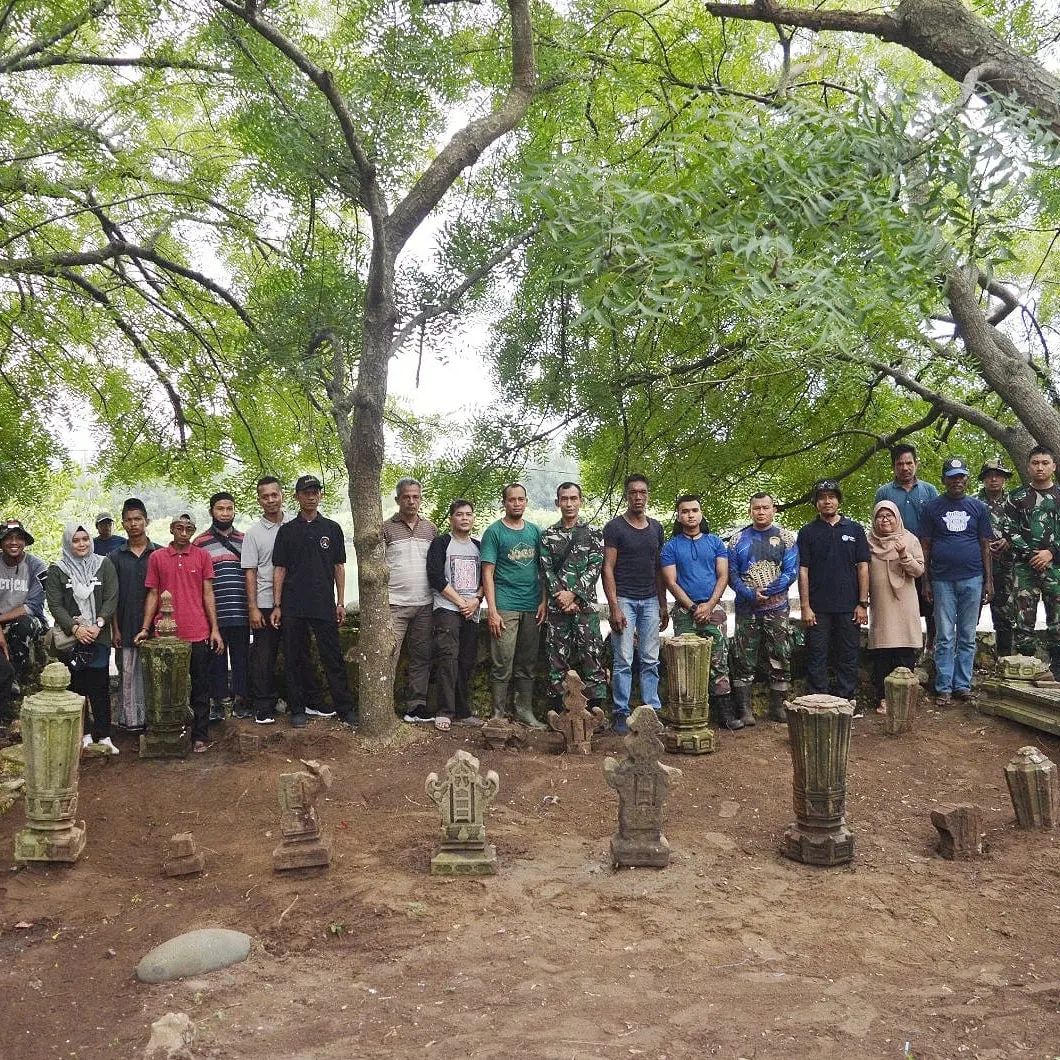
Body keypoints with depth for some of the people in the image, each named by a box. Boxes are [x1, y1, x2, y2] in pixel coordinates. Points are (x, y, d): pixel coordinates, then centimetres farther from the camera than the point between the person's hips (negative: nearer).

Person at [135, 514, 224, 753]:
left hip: (198, 634, 0)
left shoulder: (202, 556, 5)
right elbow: (152, 595, 7)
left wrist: (215, 629, 0)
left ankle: (199, 737, 11)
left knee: (200, 688, 4)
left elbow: (208, 594, 5)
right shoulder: (156, 557, 5)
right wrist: (145, 629, 0)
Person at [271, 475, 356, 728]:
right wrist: (277, 606, 0)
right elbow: (279, 569, 6)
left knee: (333, 658, 1)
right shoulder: (287, 530, 7)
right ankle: (298, 709, 14)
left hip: (325, 605, 0)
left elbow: (339, 567, 11)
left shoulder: (332, 528, 9)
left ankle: (345, 707, 6)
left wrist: (340, 602, 5)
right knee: (295, 659, 5)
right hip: (293, 607, 0)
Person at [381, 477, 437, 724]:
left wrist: (438, 594, 9)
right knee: (388, 656, -6)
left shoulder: (431, 528, 12)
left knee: (422, 657, 8)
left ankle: (416, 706, 17)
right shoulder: (386, 528, -1)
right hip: (395, 604, -4)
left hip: (425, 604, 4)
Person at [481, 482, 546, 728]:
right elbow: (487, 573, -5)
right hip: (505, 607, -4)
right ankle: (499, 714, 3)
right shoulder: (494, 531, -1)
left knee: (528, 664, 10)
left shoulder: (534, 531, 12)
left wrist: (544, 601, 4)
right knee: (502, 665, -4)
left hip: (532, 607, 5)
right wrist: (492, 609, -13)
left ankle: (525, 711, 19)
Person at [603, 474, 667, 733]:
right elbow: (608, 569, -7)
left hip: (650, 601, 4)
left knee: (651, 661, 5)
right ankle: (621, 713, 4)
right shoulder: (615, 527, -3)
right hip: (624, 599, -4)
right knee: (623, 661, -3)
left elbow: (659, 570, 16)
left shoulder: (656, 528, 12)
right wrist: (614, 607, -14)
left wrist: (663, 606, 12)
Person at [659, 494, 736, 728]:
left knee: (719, 662, -2)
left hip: (713, 608, 1)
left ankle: (726, 713, 0)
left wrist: (709, 605, -9)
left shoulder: (715, 542, 10)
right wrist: (694, 608, -10)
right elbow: (671, 582, -1)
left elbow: (723, 576, 4)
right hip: (684, 610, -1)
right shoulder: (671, 547, 5)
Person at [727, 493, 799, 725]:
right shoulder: (738, 539, 6)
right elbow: (732, 574, 1)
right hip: (746, 610, 0)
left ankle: (778, 708, 14)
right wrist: (751, 594, -14)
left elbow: (792, 572, -5)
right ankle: (743, 710, 5)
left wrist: (767, 591, -16)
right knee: (744, 661, 0)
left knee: (780, 660, 4)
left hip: (778, 609, 0)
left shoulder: (785, 537, 3)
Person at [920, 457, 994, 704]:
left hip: (972, 579, 2)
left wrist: (988, 580, 5)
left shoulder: (978, 508, 10)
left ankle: (962, 685, 12)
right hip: (943, 580, -1)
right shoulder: (933, 508, 5)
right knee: (945, 638, 0)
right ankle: (944, 688, 4)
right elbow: (925, 546, 5)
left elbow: (985, 545, 10)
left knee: (967, 637, 6)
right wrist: (926, 582, 1)